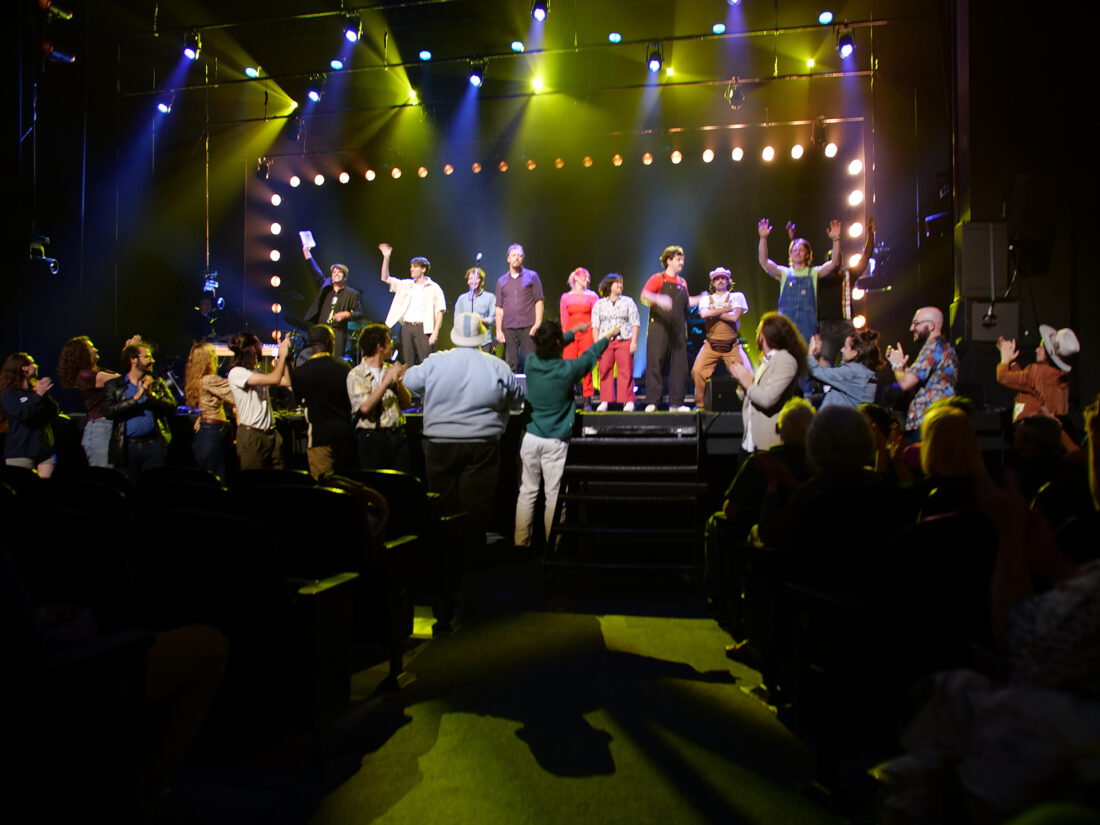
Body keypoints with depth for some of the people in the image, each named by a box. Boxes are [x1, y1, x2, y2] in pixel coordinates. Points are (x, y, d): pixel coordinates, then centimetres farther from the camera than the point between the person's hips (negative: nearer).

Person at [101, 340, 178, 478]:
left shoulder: (157, 383, 14)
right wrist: (136, 397, -12)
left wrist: (151, 395, -11)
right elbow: (109, 411, -7)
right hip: (127, 446, -1)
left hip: (154, 445, 1)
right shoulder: (113, 385, 8)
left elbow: (172, 408, 3)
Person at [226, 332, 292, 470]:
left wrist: (283, 356, 12)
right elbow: (274, 379, -21)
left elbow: (286, 381, 13)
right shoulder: (237, 373, -12)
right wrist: (283, 355, -6)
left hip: (270, 433, 8)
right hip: (251, 435, -8)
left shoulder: (257, 373, 15)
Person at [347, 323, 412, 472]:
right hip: (372, 437, -4)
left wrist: (398, 381, -7)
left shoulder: (390, 369, 11)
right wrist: (387, 380, -15)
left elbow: (406, 402, 11)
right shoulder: (356, 375, -4)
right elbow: (365, 407, -18)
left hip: (397, 435, 5)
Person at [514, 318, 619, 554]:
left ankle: (521, 542, 14)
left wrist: (574, 331, 35)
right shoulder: (567, 369, -13)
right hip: (555, 442, -4)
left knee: (527, 492, 10)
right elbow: (590, 356, 7)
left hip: (530, 437, 4)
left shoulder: (531, 362, -3)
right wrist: (607, 336, 27)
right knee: (553, 495, 3)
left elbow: (549, 348, 19)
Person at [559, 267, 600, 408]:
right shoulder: (566, 297, 12)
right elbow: (564, 319, 10)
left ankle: (587, 401, -4)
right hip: (571, 334, 1)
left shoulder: (592, 296, 11)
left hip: (587, 334, -1)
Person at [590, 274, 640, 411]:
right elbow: (595, 325, 9)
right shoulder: (599, 304, 14)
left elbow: (635, 322, 8)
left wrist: (634, 342, -3)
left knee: (626, 372, -7)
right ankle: (604, 402, 2)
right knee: (605, 372, -2)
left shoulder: (628, 301, 13)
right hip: (605, 342, 1)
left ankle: (628, 401, -5)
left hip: (624, 341, -1)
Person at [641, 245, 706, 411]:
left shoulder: (682, 283, 19)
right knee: (655, 364, -6)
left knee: (679, 366, 4)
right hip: (659, 330, -6)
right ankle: (652, 402, -3)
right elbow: (644, 295, -16)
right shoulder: (658, 278, 0)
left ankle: (676, 403, 9)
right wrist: (658, 299, -35)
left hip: (678, 332, 6)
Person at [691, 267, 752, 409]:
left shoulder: (737, 296, 10)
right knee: (697, 371, -14)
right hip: (711, 345, 1)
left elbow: (734, 317, -8)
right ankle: (700, 404, 0)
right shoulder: (706, 299, 13)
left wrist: (714, 312, -2)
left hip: (732, 345, -1)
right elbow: (703, 314, -10)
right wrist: (727, 309, -7)